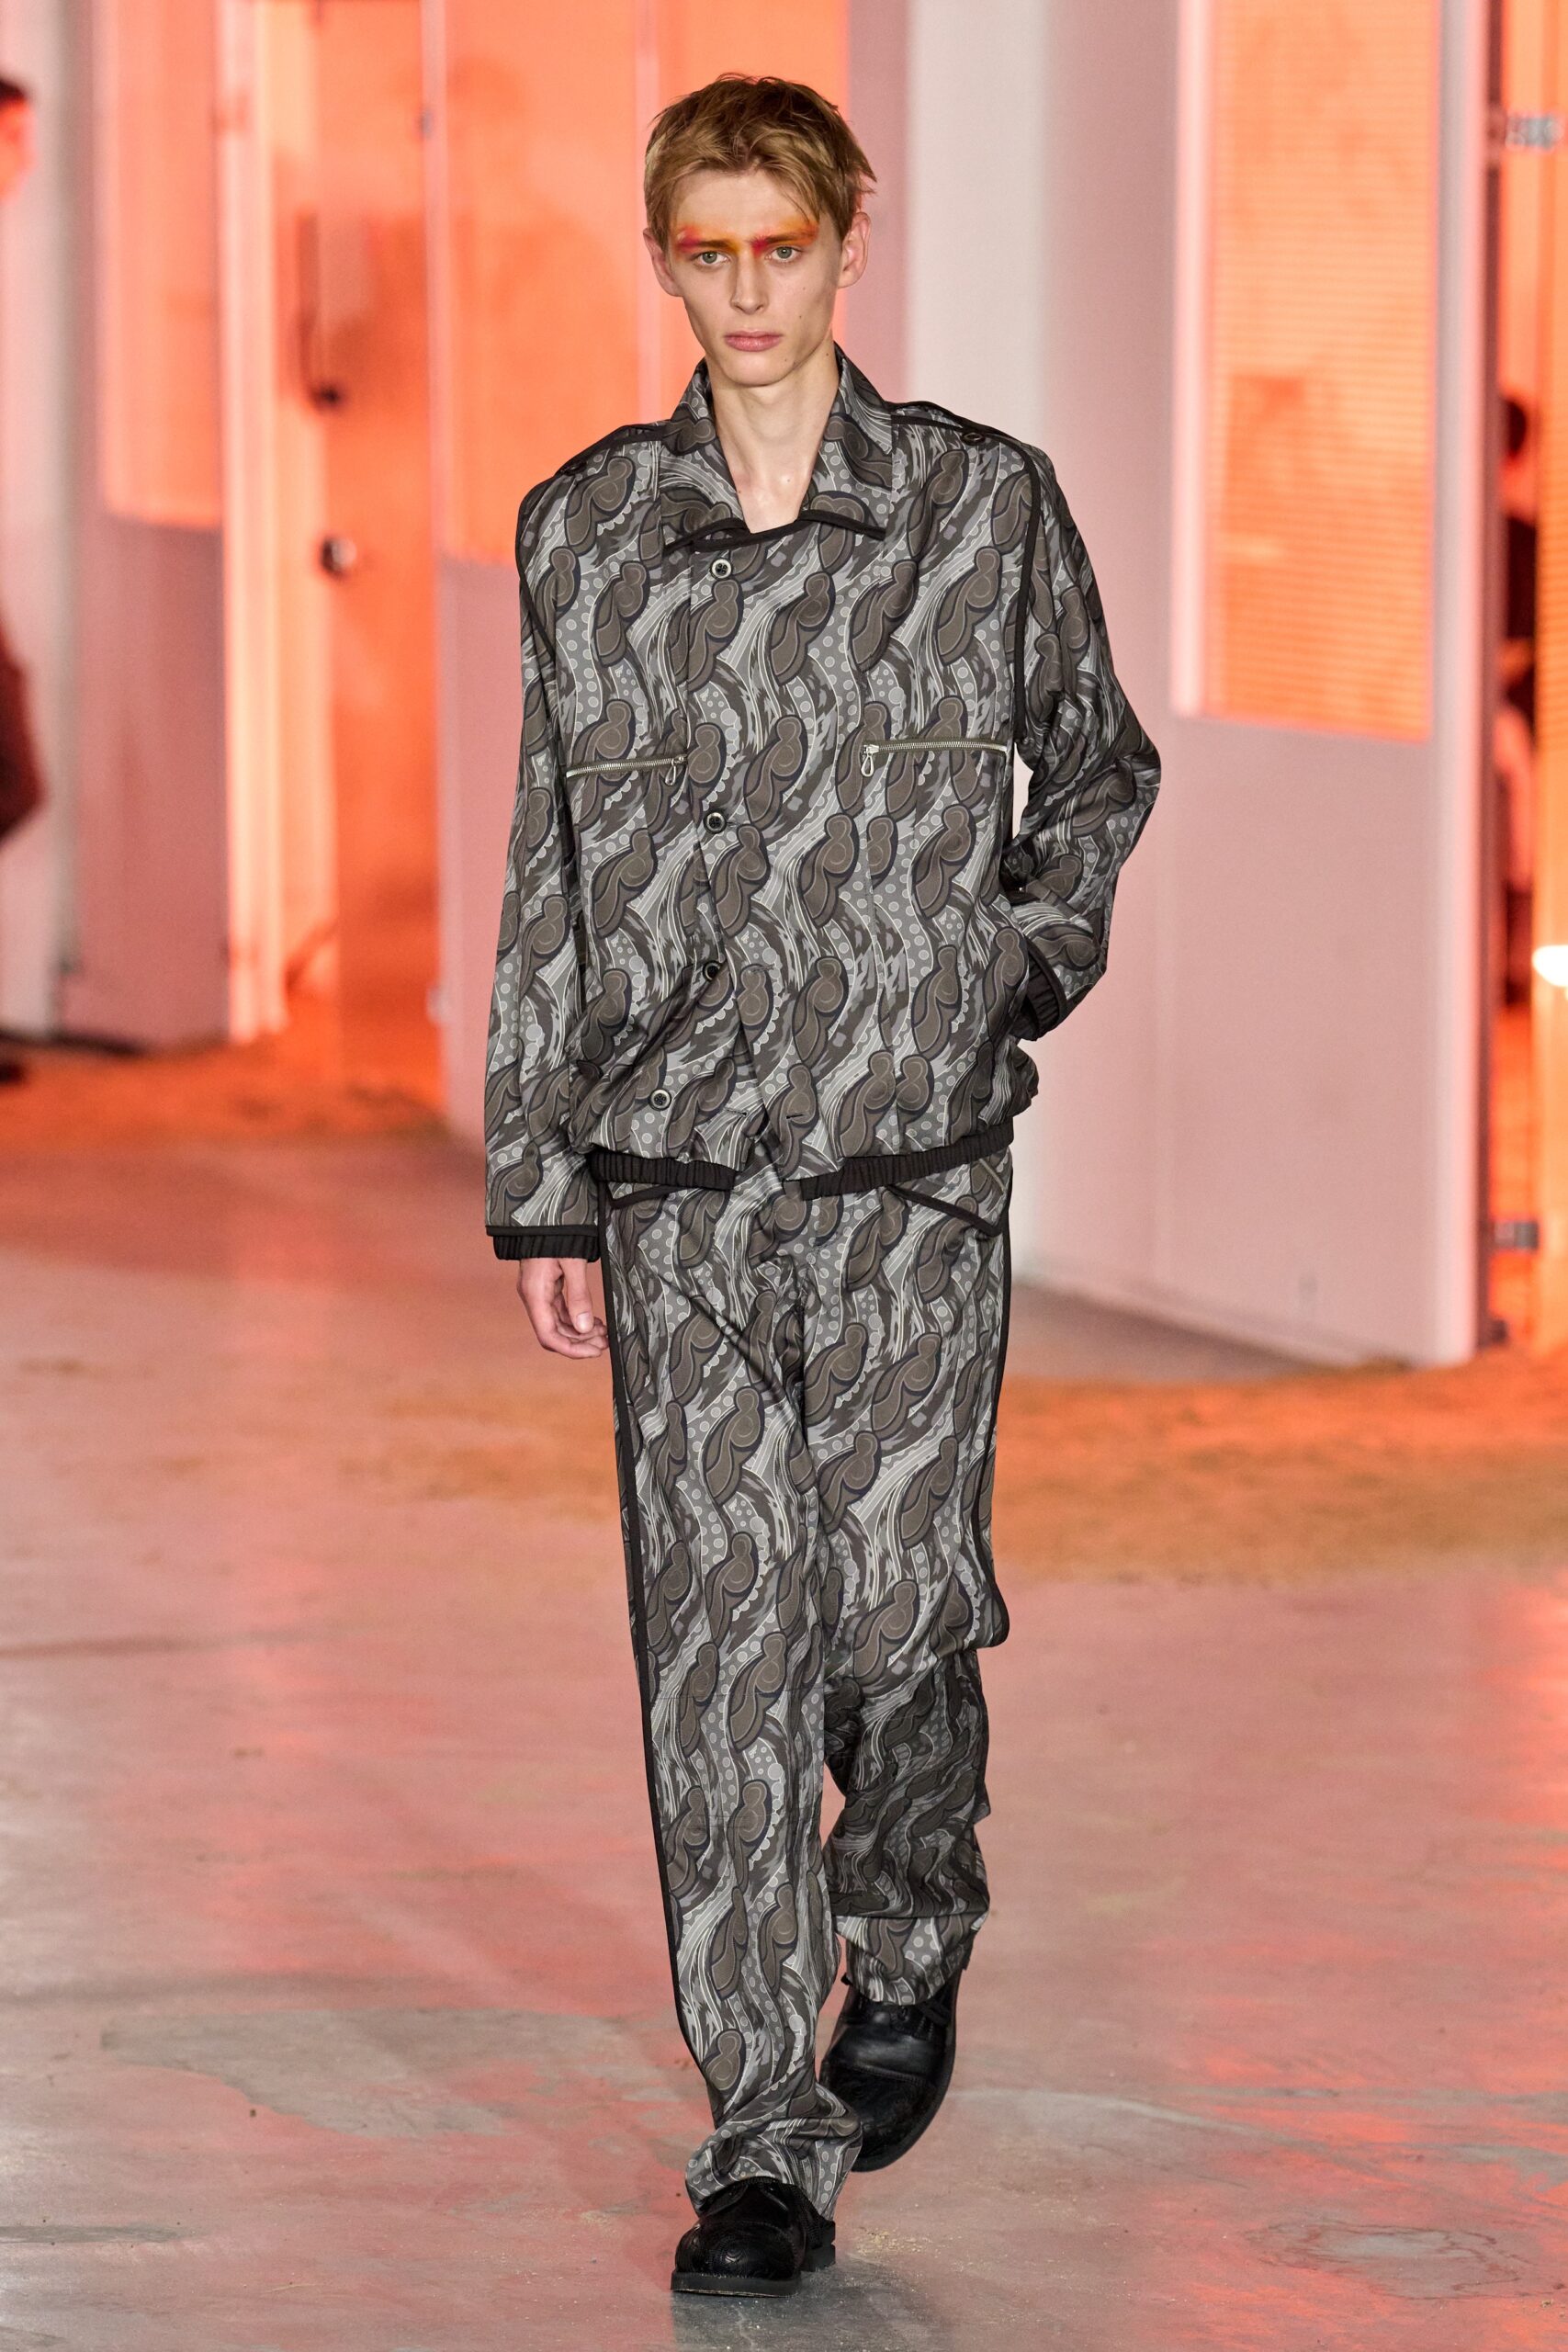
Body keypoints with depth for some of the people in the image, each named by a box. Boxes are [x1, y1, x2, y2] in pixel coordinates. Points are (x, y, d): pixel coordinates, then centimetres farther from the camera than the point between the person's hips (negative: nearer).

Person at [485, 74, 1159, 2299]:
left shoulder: (987, 506, 1)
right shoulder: (585, 533, 5)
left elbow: (1098, 766, 17)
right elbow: (549, 870, 10)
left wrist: (1033, 951, 0)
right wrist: (537, 1190, 9)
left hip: (916, 1160, -1)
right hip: (678, 1182, 1)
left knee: (900, 1609, -4)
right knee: (718, 1645, -2)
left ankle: (909, 1946, 29)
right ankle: (766, 2148, 5)